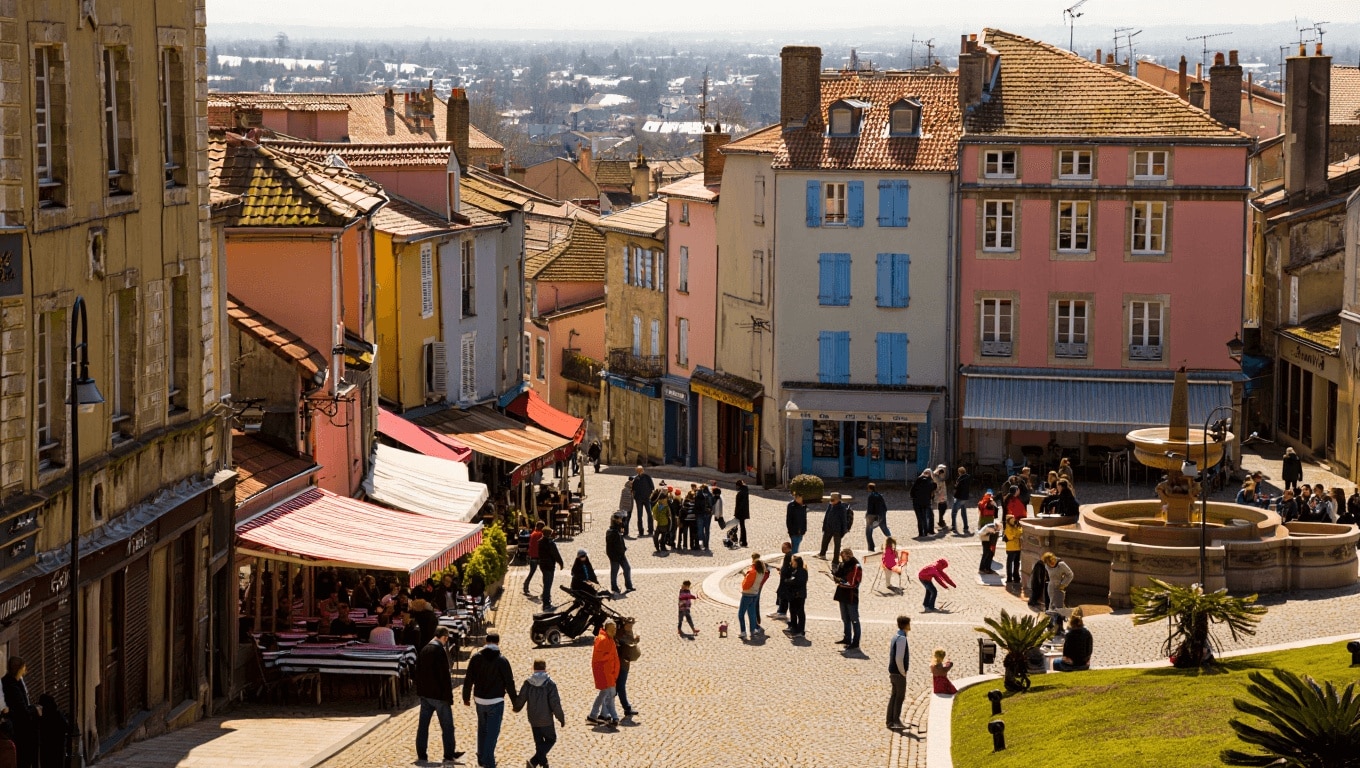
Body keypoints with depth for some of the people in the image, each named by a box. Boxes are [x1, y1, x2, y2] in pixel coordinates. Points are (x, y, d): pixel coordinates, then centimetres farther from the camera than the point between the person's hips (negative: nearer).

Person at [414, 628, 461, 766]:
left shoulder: (424, 650, 7)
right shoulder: (440, 651, -18)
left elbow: (418, 672, 15)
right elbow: (445, 676, -19)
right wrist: (448, 696, -14)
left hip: (425, 694, 7)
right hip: (439, 695, -7)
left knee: (423, 725, 9)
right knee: (447, 726, 3)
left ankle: (421, 755, 10)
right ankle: (449, 756, 5)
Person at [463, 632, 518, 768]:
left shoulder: (475, 658, -2)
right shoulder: (502, 661, -12)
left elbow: (468, 679, 2)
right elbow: (509, 683, -8)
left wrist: (466, 697, 14)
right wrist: (515, 702, 2)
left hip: (479, 700, 4)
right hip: (495, 702, -4)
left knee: (482, 730, 21)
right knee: (492, 733, -1)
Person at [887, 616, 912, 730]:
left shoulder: (895, 637, 10)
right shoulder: (902, 639, -20)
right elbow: (899, 658, -25)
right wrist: (903, 672, -15)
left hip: (893, 672, 9)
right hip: (899, 673, -9)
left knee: (894, 696, 14)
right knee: (900, 697, -2)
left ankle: (890, 721, 18)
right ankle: (896, 722, 1)